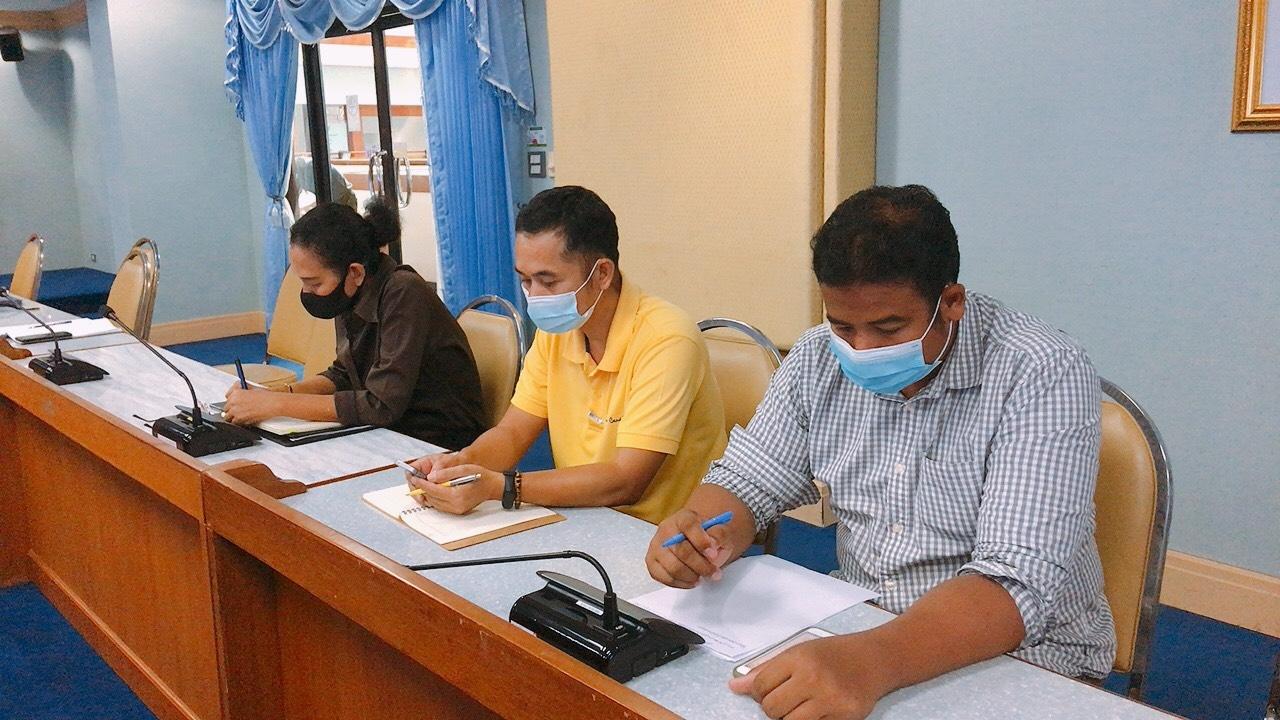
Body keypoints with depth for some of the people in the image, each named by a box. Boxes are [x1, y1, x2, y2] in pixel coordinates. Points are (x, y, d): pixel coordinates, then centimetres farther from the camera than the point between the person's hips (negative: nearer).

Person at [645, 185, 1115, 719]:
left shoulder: (1042, 375, -20)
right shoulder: (820, 358, -3)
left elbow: (1019, 584, -29)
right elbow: (748, 481, 4)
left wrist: (872, 663, -46)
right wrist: (700, 531, -21)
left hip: (1018, 659, -4)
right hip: (857, 627, 5)